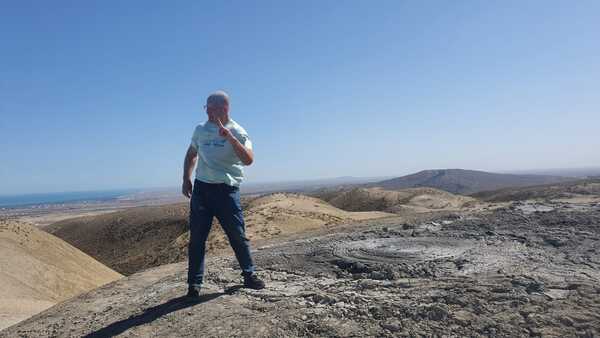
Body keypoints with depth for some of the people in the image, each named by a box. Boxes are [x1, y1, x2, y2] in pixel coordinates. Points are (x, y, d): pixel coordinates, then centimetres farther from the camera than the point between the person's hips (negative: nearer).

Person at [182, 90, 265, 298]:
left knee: (238, 235, 2)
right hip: (201, 188, 4)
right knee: (197, 237, 4)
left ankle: (249, 275, 21)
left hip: (226, 189, -3)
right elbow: (191, 155, 24)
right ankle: (194, 283, 16)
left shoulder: (237, 131, -5)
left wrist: (229, 136, -28)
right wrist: (186, 179, 14)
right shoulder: (200, 129, 9)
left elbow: (248, 160, -21)